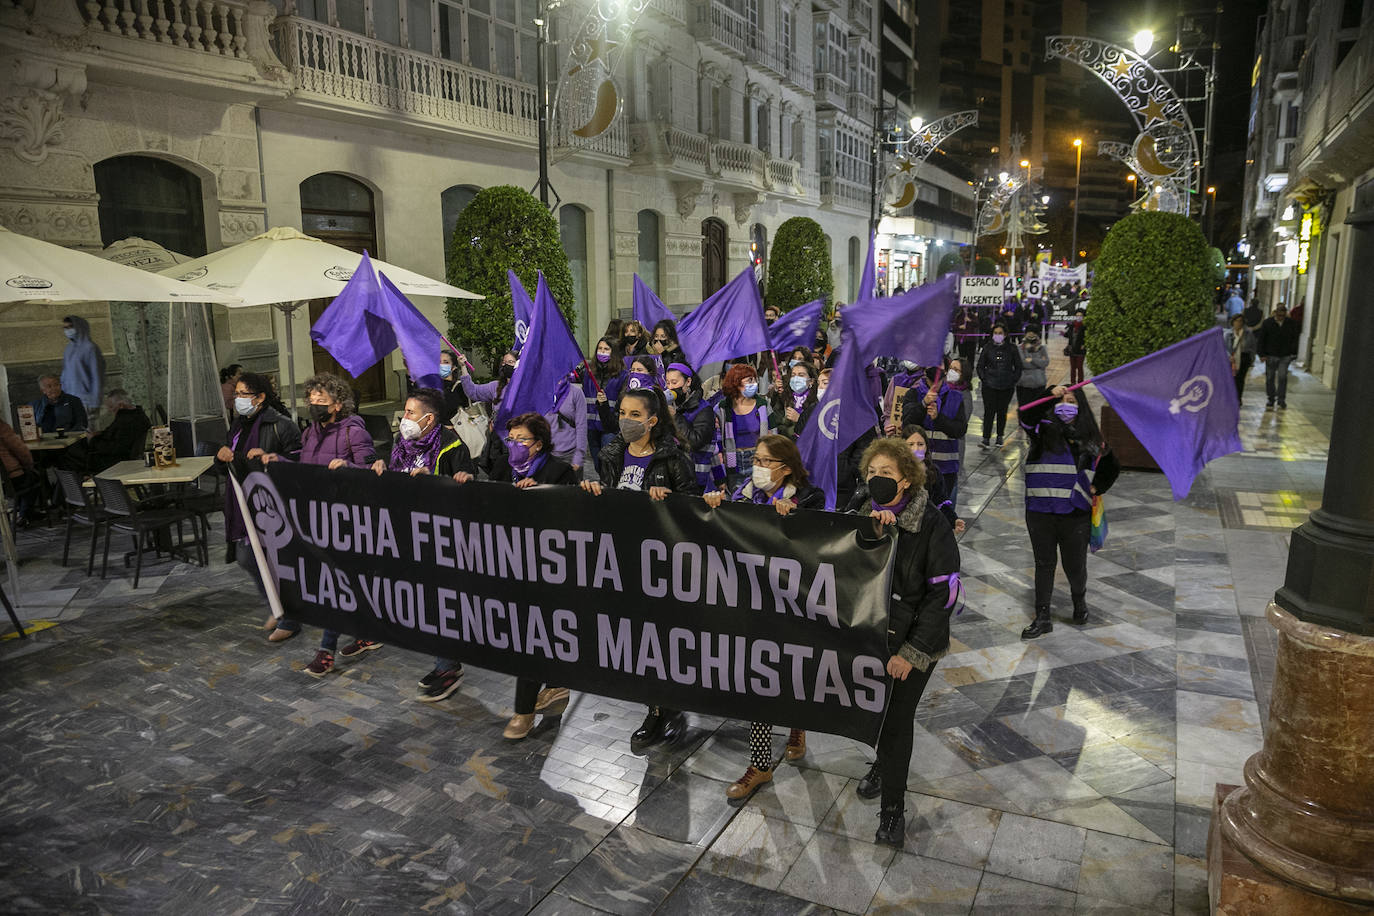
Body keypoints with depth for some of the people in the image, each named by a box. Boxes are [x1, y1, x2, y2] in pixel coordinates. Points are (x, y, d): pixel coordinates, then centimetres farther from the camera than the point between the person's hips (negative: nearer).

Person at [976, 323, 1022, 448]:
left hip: (1007, 386, 1)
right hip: (990, 385, 0)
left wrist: (1013, 380, 1)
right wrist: (984, 378, 0)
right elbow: (980, 366, 10)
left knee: (1002, 411, 7)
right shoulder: (987, 347, 3)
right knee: (989, 411, -8)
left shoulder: (1011, 348, 2)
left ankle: (999, 437, 21)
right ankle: (986, 438, -6)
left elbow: (1018, 367, 10)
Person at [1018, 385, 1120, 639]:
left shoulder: (1091, 439, 9)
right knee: (1044, 564, 8)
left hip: (1075, 514, 1)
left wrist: (1097, 488, 13)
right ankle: (1042, 618, 16)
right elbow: (1026, 417, -19)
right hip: (1040, 511, -1)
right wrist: (1050, 395, -28)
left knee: (1074, 565, 8)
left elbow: (1111, 466, 25)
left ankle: (1079, 600, 39)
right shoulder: (1044, 429, 2)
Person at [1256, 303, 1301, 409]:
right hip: (1270, 355, 0)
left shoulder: (1291, 323, 0)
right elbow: (1260, 339, -3)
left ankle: (1281, 400, 3)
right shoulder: (1267, 323, -5)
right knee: (1270, 378, 7)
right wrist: (1261, 354, -9)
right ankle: (1270, 399, 20)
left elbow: (1295, 338, 12)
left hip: (1285, 356, 0)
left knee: (1282, 377, -6)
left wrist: (1293, 352, 7)